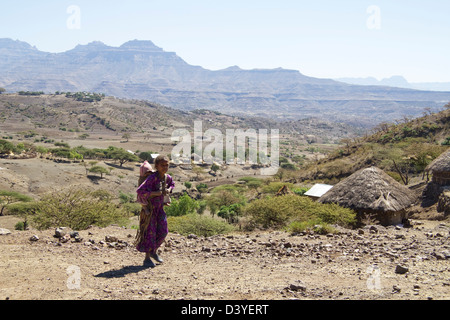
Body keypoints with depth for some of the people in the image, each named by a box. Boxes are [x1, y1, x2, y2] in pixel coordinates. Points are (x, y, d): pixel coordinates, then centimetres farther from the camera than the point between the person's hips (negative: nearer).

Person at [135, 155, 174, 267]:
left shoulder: (167, 177, -1)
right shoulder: (152, 178, -24)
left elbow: (172, 184, 23)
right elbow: (139, 191, -30)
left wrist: (169, 190, 1)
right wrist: (155, 193, -30)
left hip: (160, 207, 7)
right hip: (149, 207, -7)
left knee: (163, 231, 8)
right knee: (150, 232, -2)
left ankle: (154, 252, 30)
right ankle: (147, 259, 8)